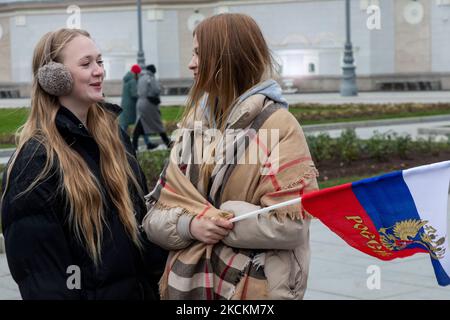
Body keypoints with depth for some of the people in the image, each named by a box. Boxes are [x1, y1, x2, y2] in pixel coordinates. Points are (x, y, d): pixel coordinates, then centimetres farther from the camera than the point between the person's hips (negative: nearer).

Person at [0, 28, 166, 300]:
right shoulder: (36, 159, -17)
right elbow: (37, 262, -17)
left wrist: (155, 276, 7)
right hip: (86, 291, -6)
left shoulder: (113, 133, 4)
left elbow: (139, 212, 10)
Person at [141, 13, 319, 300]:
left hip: (254, 289, -4)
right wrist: (190, 225, -16)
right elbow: (155, 217, 3)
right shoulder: (193, 125, 6)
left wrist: (214, 221, -14)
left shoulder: (279, 125, -10)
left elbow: (290, 225, -18)